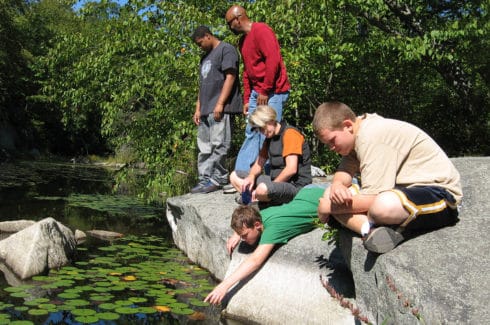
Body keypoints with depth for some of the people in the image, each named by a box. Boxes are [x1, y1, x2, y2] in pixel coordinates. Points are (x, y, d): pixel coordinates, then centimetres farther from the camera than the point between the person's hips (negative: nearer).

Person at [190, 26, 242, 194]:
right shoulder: (205, 57, 27)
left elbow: (230, 77, -10)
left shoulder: (226, 49, 0)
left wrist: (220, 104, -17)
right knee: (204, 147, 7)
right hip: (206, 110, 9)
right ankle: (205, 179, 11)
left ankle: (218, 179, -5)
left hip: (220, 109, -9)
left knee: (218, 145, -10)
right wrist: (198, 109, 19)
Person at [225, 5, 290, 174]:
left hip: (272, 92, -9)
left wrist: (265, 91, -17)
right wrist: (247, 99, 14)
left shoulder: (261, 30, -9)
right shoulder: (243, 41, 19)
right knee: (251, 133, 6)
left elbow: (273, 60, -19)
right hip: (257, 93, 9)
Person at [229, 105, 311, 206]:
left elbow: (291, 169, -22)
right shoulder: (269, 138, 15)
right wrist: (251, 177, -6)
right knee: (235, 176, 8)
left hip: (295, 186, -10)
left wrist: (271, 185, -16)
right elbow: (258, 164, 16)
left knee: (263, 189, -41)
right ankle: (256, 200, -14)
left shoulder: (290, 133, -12)